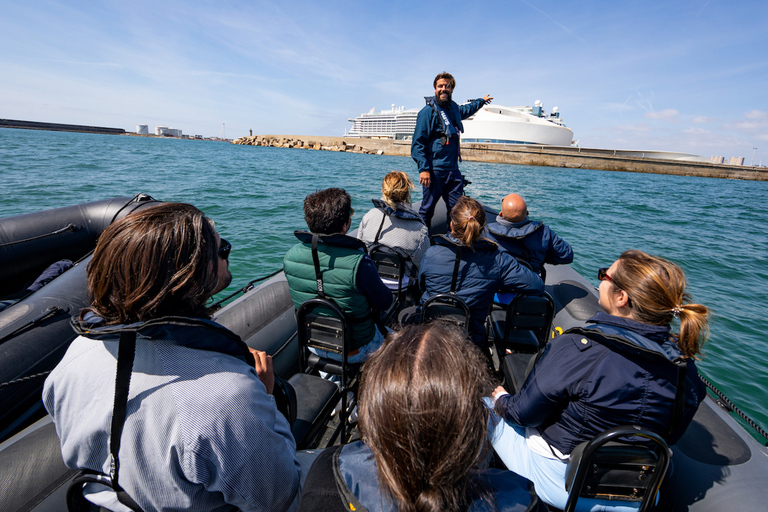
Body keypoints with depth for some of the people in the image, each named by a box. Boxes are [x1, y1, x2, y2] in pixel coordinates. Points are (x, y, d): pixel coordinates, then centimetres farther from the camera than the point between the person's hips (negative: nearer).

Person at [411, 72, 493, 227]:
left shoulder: (454, 108, 17)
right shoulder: (428, 111, -4)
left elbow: (466, 109, 44)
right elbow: (418, 143, -9)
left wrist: (481, 100, 61)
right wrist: (423, 169, -18)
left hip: (453, 170, 7)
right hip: (434, 171, -6)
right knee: (427, 209, -3)